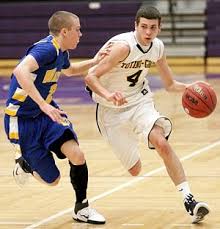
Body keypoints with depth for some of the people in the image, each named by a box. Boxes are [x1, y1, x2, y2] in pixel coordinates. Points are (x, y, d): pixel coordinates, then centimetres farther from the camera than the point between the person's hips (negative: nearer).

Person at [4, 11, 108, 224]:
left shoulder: (61, 52, 6)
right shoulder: (47, 48, -23)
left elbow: (68, 70, 32)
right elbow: (21, 71, -42)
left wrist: (93, 62, 19)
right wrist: (43, 104, -44)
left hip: (46, 113, 7)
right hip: (22, 119, -7)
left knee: (77, 155, -16)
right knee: (52, 179, -3)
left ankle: (81, 209, 5)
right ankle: (24, 162, 29)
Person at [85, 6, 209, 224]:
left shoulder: (157, 47, -5)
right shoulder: (123, 46, -24)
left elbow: (169, 84, 8)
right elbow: (90, 77, -27)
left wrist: (188, 88, -13)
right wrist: (108, 95, -46)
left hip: (139, 101, 4)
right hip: (112, 108, -3)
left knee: (162, 143, -24)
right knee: (134, 169, 0)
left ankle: (188, 199, -23)